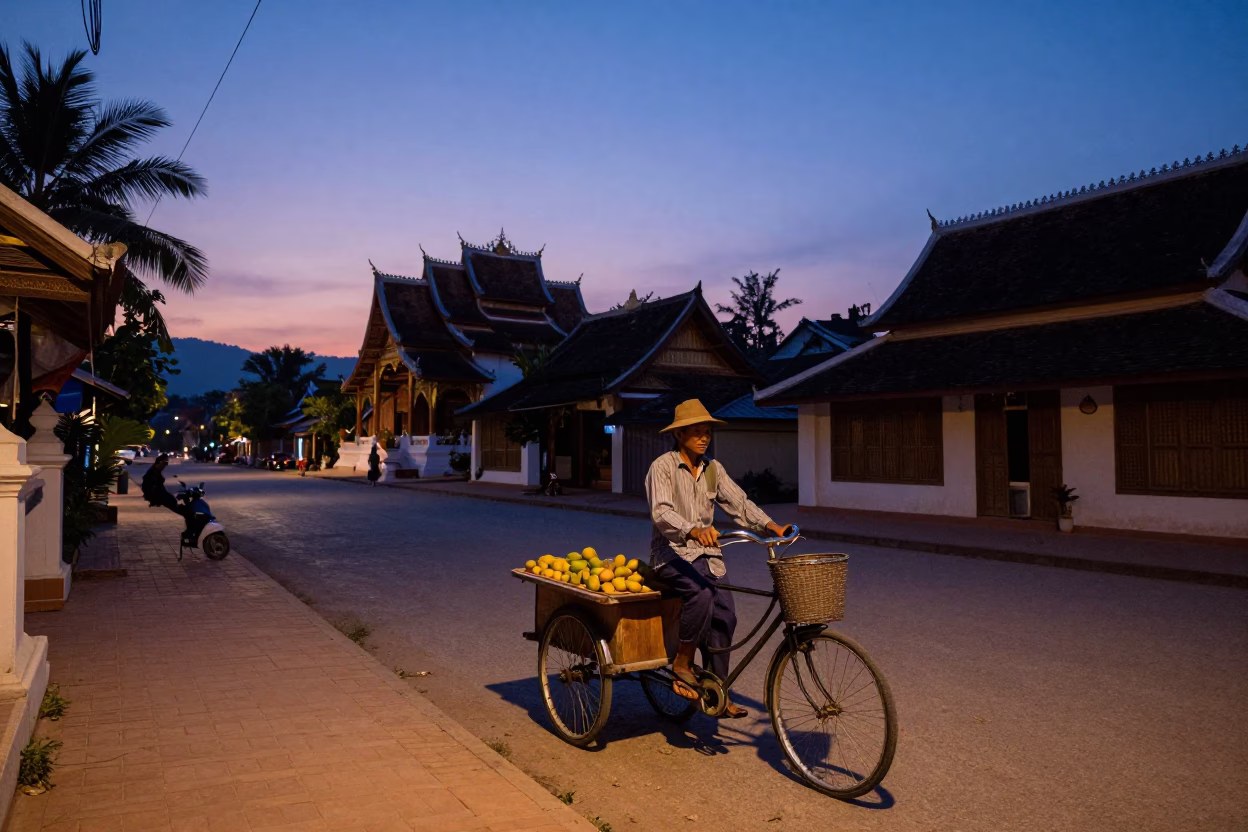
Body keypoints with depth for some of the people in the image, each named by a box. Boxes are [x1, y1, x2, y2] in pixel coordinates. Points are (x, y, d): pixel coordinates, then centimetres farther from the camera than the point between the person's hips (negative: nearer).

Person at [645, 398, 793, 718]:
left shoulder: (713, 469, 10)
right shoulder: (662, 467, -9)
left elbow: (739, 503, 3)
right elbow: (661, 512, -23)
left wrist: (772, 527, -13)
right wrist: (694, 530, -41)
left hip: (706, 553, 5)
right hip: (672, 552, -5)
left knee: (724, 614, -11)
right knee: (701, 594, -32)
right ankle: (682, 664, -11)